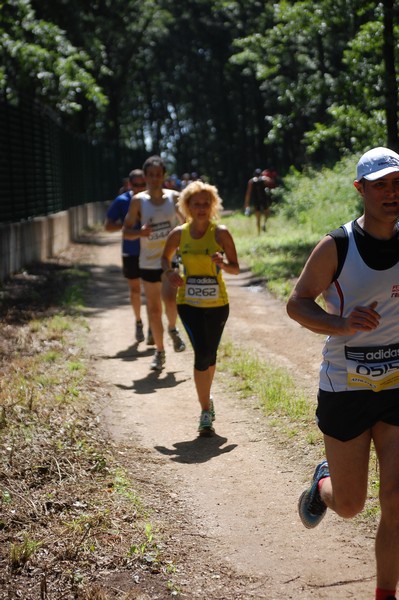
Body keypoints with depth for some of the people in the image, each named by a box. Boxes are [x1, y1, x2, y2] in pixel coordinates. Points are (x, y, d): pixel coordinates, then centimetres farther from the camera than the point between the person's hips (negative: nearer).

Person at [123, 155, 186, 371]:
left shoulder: (174, 198, -3)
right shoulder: (138, 201, -5)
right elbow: (126, 230, -1)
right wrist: (140, 232, -22)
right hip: (148, 262, 1)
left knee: (170, 299, -21)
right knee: (153, 307, 8)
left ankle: (173, 329, 12)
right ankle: (159, 351, 22)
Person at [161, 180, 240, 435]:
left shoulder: (220, 233, -7)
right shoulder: (179, 234, -2)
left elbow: (236, 269, -4)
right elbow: (165, 257, 16)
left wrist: (222, 264, -26)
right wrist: (170, 273, -6)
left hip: (217, 303, 0)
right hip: (189, 302, 0)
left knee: (210, 354, 13)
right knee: (202, 353, -14)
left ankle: (206, 399, 38)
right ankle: (206, 410, -3)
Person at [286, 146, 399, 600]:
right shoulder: (336, 247, -9)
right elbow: (297, 303, -6)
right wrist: (343, 325, -23)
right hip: (344, 389, -2)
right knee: (349, 505, 9)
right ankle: (322, 483, 45)